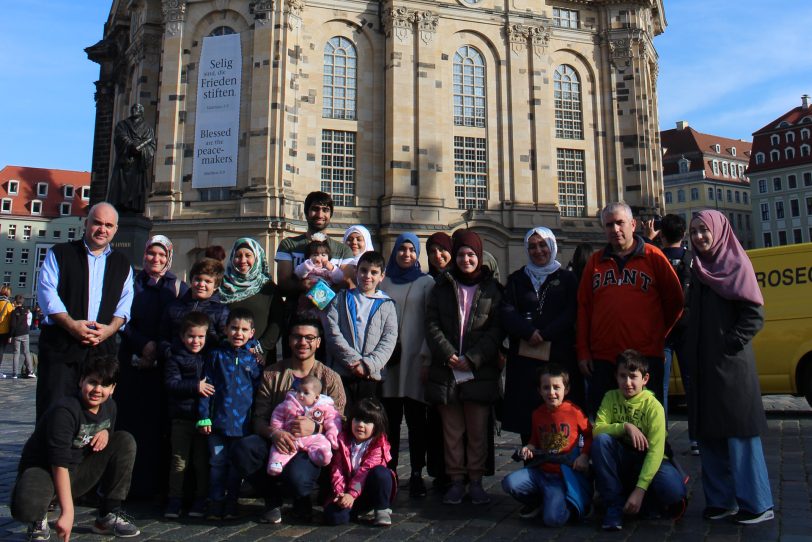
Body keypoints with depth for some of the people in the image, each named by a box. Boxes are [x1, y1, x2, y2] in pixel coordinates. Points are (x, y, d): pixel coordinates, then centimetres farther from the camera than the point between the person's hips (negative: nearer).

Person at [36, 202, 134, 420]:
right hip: (60, 344, -2)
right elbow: (46, 291, -3)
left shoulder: (122, 264, 16)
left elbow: (125, 303, 9)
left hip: (102, 346, 3)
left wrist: (110, 328, -10)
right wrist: (71, 325, -15)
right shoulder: (59, 253, 8)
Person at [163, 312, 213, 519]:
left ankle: (200, 501, 15)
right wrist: (195, 386, -22)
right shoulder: (176, 358, 1)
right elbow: (171, 383, -12)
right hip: (181, 418, -1)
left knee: (202, 461, 6)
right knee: (179, 461, 4)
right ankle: (174, 500, 13)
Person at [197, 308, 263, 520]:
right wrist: (203, 417, -4)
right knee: (217, 463, 5)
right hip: (218, 421, 0)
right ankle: (215, 504, 17)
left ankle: (231, 504, 21)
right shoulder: (217, 356, 3)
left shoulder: (253, 359, 4)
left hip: (243, 422, 0)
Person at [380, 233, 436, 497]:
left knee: (416, 418, 0)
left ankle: (416, 474, 7)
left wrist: (427, 356, -8)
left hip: (415, 357, -2)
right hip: (387, 356, 2)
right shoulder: (383, 283, 12)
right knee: (390, 418, 4)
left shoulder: (426, 282, 5)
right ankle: (389, 471, 13)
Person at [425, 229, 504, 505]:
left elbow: (496, 329, 0)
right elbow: (432, 324, 4)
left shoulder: (492, 289, 7)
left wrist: (473, 358, -11)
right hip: (446, 370, 1)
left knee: (478, 430, 3)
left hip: (480, 371, -1)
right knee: (452, 430, 5)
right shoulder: (442, 286, 11)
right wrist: (447, 354, -10)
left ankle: (476, 481, 14)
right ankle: (456, 480, 15)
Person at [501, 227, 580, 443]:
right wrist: (529, 332, -15)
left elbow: (570, 314, -2)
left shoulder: (566, 278, 12)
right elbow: (506, 311, 1)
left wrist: (543, 335, -14)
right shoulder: (517, 279, 16)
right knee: (525, 413, -2)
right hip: (524, 358, 1)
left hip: (558, 356, -1)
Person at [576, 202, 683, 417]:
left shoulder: (653, 256, 4)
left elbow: (675, 299, 7)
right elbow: (583, 306, 9)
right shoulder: (595, 261, 12)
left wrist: (658, 334, 7)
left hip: (645, 357, -2)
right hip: (601, 358, 3)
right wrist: (583, 352, 4)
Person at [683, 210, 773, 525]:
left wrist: (731, 344, -15)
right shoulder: (698, 270, 14)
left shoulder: (736, 263, -4)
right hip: (702, 365, 7)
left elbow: (755, 314, -10)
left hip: (731, 365, -6)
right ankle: (721, 499, 18)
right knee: (709, 435, 8)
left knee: (739, 434, -3)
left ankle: (756, 504, 7)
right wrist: (689, 352, 8)